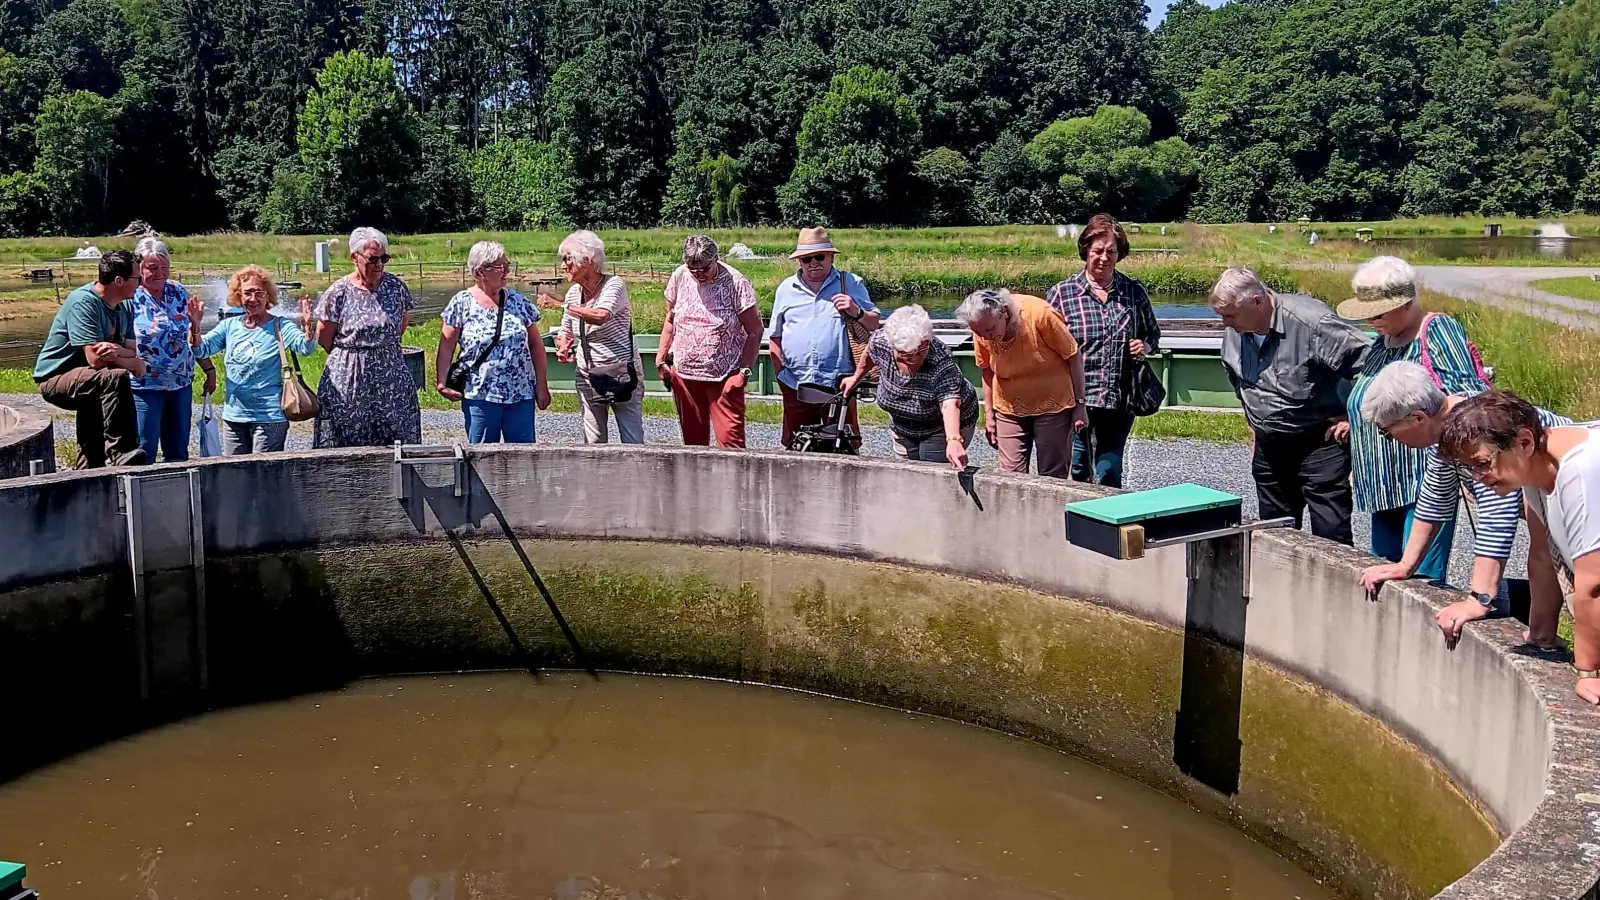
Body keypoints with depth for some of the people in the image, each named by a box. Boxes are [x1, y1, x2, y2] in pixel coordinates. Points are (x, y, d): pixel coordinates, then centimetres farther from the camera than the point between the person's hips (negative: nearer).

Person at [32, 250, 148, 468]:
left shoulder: (123, 309, 4)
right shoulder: (84, 302, -22)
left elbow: (132, 353, -4)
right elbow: (96, 359, -31)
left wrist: (117, 351, -27)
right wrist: (135, 364, -17)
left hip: (85, 381, 10)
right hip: (56, 379, -10)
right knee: (116, 378, -34)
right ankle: (123, 454, -36)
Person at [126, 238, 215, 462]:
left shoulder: (179, 293, 7)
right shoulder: (130, 297, -8)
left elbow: (194, 337, 15)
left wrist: (209, 369, 14)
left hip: (181, 383, 5)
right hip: (145, 386, -5)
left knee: (179, 452, 12)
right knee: (144, 453, -1)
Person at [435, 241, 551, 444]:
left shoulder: (519, 302, 6)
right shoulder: (461, 304, -2)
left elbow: (535, 345, 10)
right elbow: (446, 347, -1)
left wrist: (541, 386, 6)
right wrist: (442, 382, -12)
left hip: (521, 396, 3)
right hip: (480, 396, -2)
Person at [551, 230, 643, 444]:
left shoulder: (614, 285, -12)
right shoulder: (573, 293, 6)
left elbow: (601, 316, -32)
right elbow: (566, 333, 19)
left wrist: (560, 304, -22)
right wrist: (562, 348, -4)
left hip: (622, 372, -6)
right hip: (587, 377, 6)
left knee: (633, 442, -4)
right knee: (594, 442, 9)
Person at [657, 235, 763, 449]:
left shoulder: (736, 283, -10)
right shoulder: (679, 278, 2)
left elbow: (755, 331, -6)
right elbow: (670, 320, 16)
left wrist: (744, 370, -13)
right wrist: (661, 356, 8)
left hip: (725, 377, -4)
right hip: (684, 374, 4)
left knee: (730, 439, -10)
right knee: (692, 439, 10)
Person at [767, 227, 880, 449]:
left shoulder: (850, 284, 8)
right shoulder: (786, 289, 14)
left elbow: (874, 325, 8)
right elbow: (774, 336, 19)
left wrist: (856, 312, -12)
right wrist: (779, 371, 8)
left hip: (838, 383, -2)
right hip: (795, 385, 3)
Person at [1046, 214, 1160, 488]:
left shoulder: (1134, 292, 5)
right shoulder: (1061, 294, -4)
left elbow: (1153, 333, 19)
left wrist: (1146, 346, -5)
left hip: (1120, 401, 2)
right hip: (1075, 401, -2)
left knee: (1110, 475, 8)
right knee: (1077, 475, 7)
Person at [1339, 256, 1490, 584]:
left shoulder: (1438, 332, -10)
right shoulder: (1382, 341, 15)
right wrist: (1359, 466, 25)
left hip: (1424, 481, -9)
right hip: (1384, 483, 9)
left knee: (1421, 579, -12)